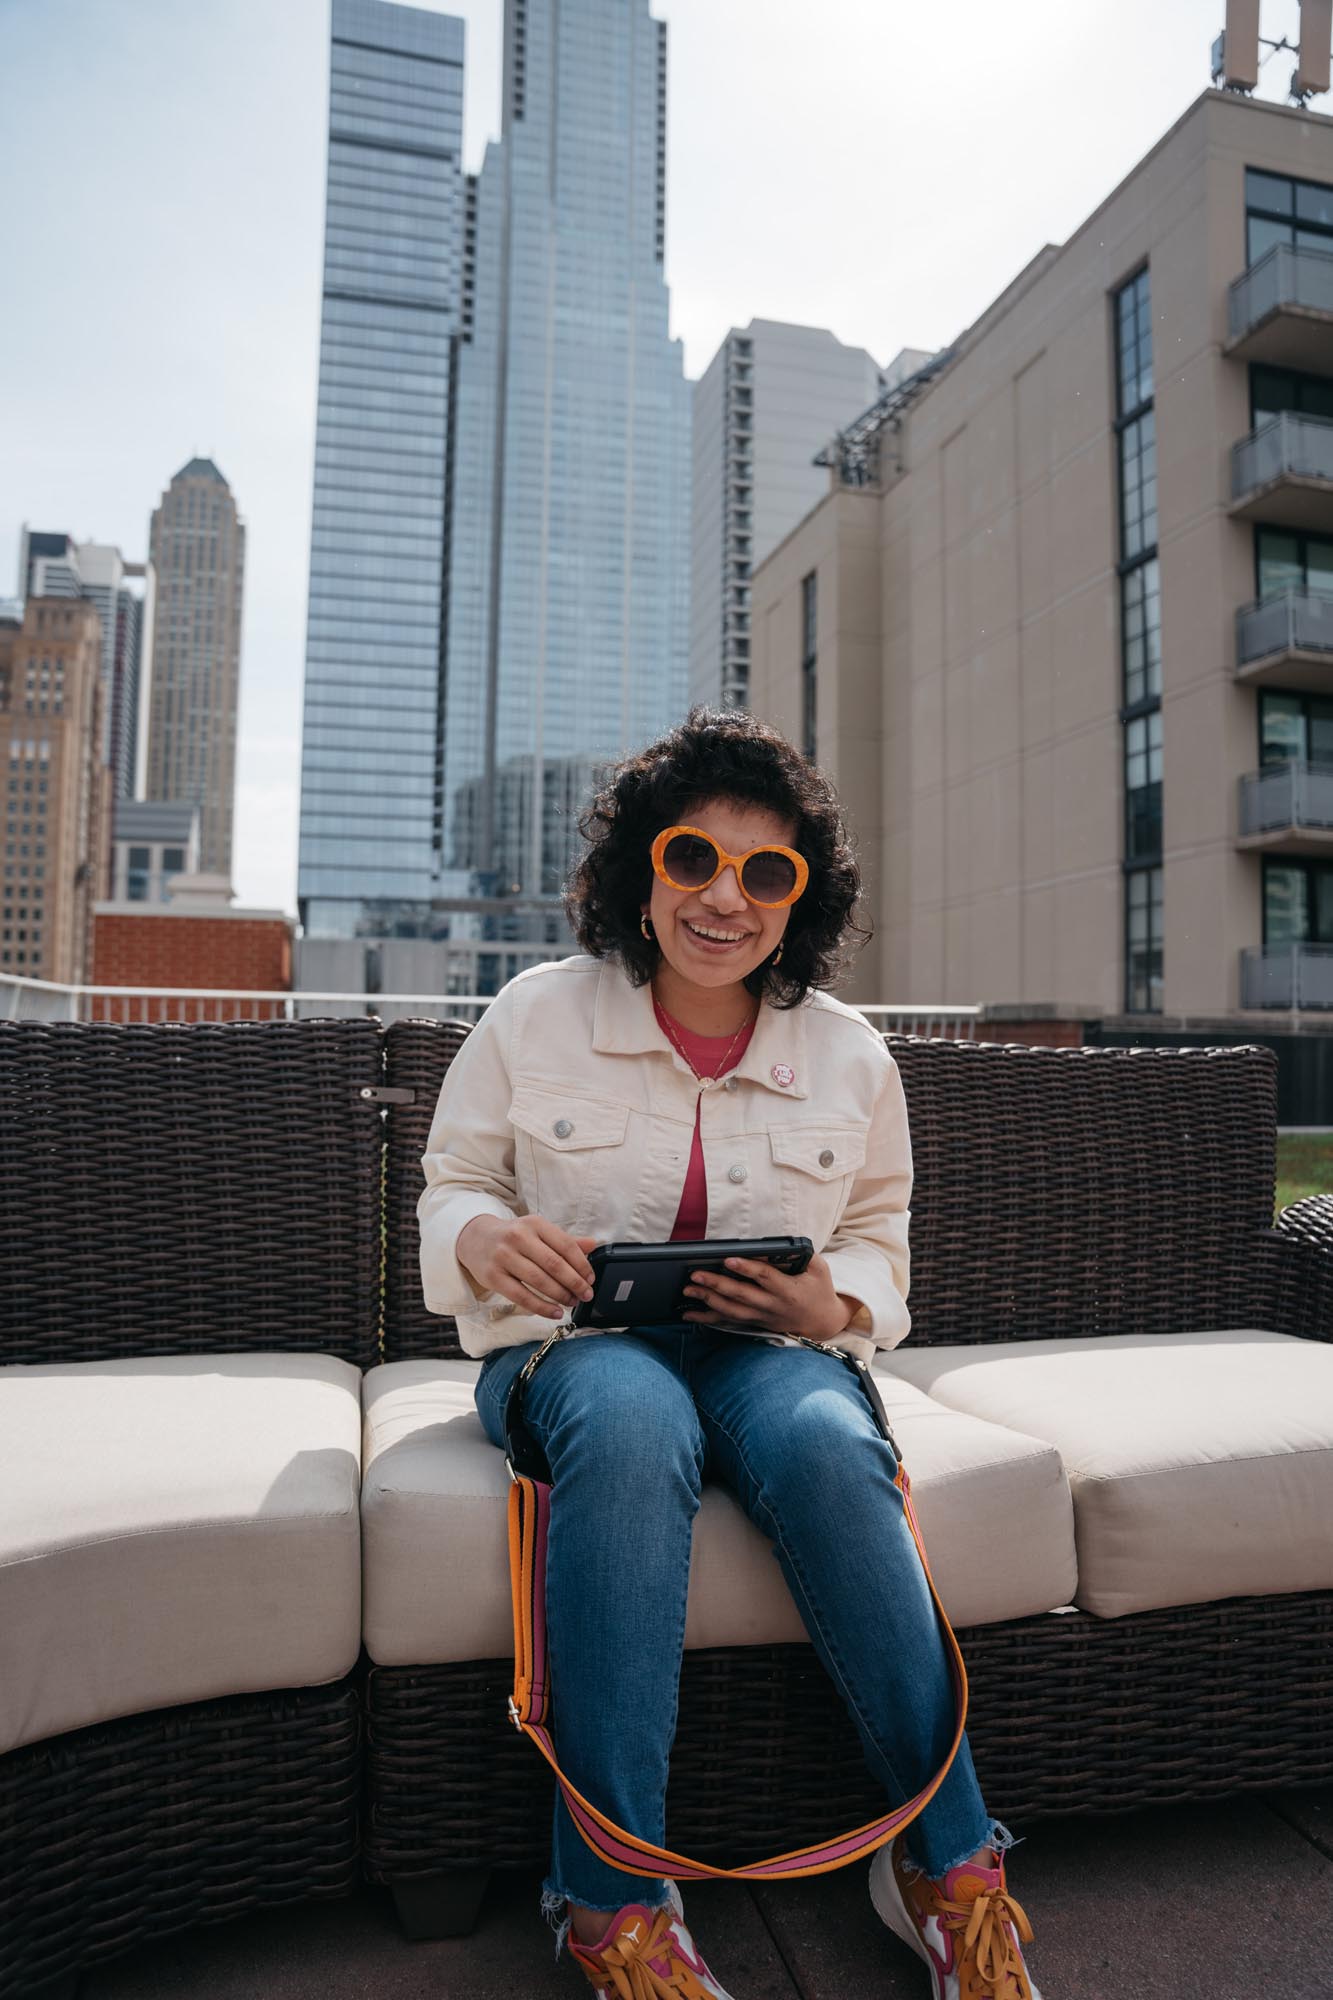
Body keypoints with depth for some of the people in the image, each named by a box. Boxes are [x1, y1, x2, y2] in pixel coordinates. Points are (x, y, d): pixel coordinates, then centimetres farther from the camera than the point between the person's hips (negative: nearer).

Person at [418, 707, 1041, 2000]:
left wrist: (831, 1303, -9)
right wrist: (484, 1237, -19)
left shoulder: (851, 1057, 4)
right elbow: (448, 1187, 6)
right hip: (573, 1345, -1)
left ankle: (947, 1866, -16)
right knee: (632, 1425, -37)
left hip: (768, 1351, 2)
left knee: (825, 1442, -33)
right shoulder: (533, 1018, 0)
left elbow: (877, 1241, 14)